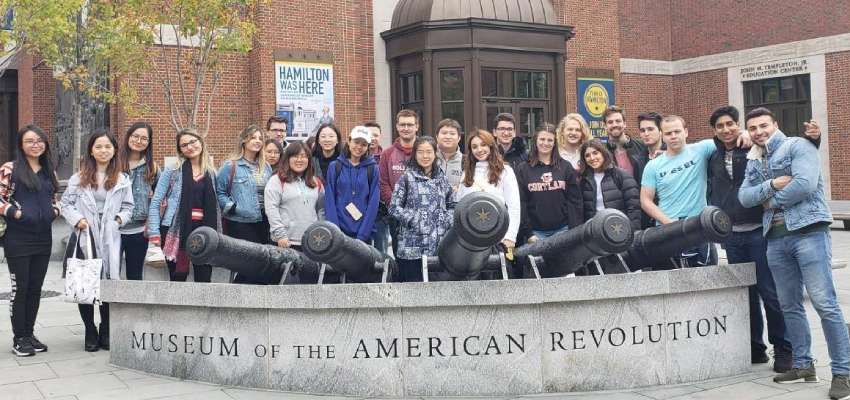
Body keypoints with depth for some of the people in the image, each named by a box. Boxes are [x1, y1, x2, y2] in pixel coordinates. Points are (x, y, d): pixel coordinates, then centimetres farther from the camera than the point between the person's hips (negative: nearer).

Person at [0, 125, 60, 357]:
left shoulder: (48, 171, 13)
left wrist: (55, 211, 3)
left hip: (43, 238, 5)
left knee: (35, 288, 10)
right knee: (20, 288, 0)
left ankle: (29, 334, 20)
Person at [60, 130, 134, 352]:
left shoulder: (122, 180, 9)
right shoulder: (79, 178, 6)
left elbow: (128, 207, 13)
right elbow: (66, 203, 7)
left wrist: (119, 218, -5)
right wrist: (77, 219, -8)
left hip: (111, 239, 1)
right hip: (85, 237, 0)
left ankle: (106, 333, 16)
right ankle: (91, 333, 15)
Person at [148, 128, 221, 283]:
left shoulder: (211, 173, 10)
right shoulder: (172, 171, 0)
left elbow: (214, 205, 12)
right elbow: (155, 202, 0)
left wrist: (217, 233, 6)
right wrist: (154, 232, -8)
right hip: (175, 230, -3)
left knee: (204, 279, 1)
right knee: (178, 278, 1)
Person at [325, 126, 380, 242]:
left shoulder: (372, 169, 3)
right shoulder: (335, 167, 3)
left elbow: (373, 203, -2)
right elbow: (330, 201, 0)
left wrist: (362, 235, -10)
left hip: (364, 234, 0)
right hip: (339, 231, 0)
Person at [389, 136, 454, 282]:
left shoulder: (442, 179, 13)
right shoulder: (407, 178, -1)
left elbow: (452, 205, 21)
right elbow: (394, 207, -3)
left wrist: (448, 220, 3)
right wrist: (413, 220, -13)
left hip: (438, 246, 4)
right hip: (412, 245, -4)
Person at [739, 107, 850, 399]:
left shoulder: (798, 146, -2)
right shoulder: (753, 161, 17)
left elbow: (805, 184, -18)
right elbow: (744, 197, 5)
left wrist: (771, 202, -6)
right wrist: (772, 185, -12)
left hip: (808, 231, -7)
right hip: (776, 238, 7)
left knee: (825, 304, -9)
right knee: (790, 306, 11)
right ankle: (803, 365, 21)